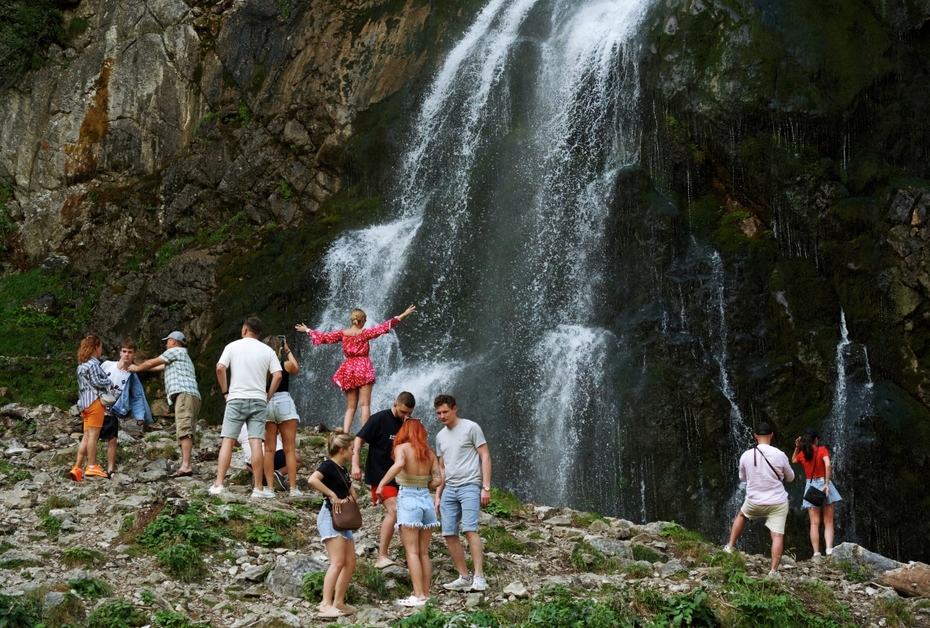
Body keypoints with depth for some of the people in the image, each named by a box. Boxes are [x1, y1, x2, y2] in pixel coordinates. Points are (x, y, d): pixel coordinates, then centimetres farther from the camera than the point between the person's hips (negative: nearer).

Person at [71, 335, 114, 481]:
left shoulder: (81, 365, 21)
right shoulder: (93, 364, -7)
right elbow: (97, 382, -14)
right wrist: (109, 383, 2)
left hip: (84, 402, 9)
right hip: (94, 401, -9)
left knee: (86, 436, 6)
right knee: (93, 435, -6)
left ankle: (77, 468, 1)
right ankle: (92, 466, -5)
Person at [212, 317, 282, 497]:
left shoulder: (233, 346, 3)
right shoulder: (267, 350, 7)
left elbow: (220, 368, -8)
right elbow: (278, 376, -2)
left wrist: (225, 391, 3)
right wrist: (267, 397, 8)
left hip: (236, 399, -1)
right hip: (258, 401, 1)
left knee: (228, 441, 1)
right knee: (256, 443, -3)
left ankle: (218, 484, -4)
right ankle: (258, 488, -3)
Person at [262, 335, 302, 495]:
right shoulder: (286, 364, -3)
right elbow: (297, 369, 20)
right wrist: (288, 351, 25)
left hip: (265, 404, 2)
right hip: (284, 402, -2)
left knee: (269, 450, 7)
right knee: (290, 449, 1)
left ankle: (269, 487, 4)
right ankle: (293, 488, -1)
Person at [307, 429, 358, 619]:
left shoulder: (342, 470, 17)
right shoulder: (329, 465, -9)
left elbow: (353, 495, 23)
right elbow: (312, 480, -28)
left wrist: (349, 498, -1)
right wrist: (333, 495, -23)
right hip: (330, 517, -9)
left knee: (350, 562, 6)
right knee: (338, 561, -17)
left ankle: (339, 603, 10)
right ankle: (325, 605, -20)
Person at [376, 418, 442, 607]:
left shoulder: (402, 448, -3)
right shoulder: (429, 453, 8)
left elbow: (399, 464, -26)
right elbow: (437, 480, 1)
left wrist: (381, 484, -20)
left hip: (408, 499, -4)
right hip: (426, 500, 4)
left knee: (412, 551, -3)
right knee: (424, 552, 10)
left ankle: (418, 596, -7)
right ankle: (426, 594, 11)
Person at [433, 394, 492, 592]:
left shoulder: (471, 428, -1)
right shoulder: (440, 436, 18)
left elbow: (485, 457, -4)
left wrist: (486, 487, -11)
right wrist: (438, 495, 17)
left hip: (470, 486, -7)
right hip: (449, 489, 7)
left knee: (470, 529, -20)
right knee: (449, 534, 1)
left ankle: (479, 577, -22)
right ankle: (464, 577, 9)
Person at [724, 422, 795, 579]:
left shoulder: (746, 455, -8)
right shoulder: (780, 455, -12)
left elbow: (743, 478, 10)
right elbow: (790, 477, 6)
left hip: (754, 502, 2)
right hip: (778, 503, -2)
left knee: (741, 515, 30)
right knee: (777, 535, 1)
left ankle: (730, 547, 27)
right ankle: (773, 571, -6)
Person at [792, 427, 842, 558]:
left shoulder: (802, 454, 6)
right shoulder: (822, 450, -3)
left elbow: (793, 460, 29)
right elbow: (828, 465, -20)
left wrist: (797, 447, 17)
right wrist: (827, 484, -18)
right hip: (823, 483, -2)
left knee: (814, 523, 1)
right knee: (828, 522, -1)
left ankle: (816, 554, -8)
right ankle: (829, 551, -16)